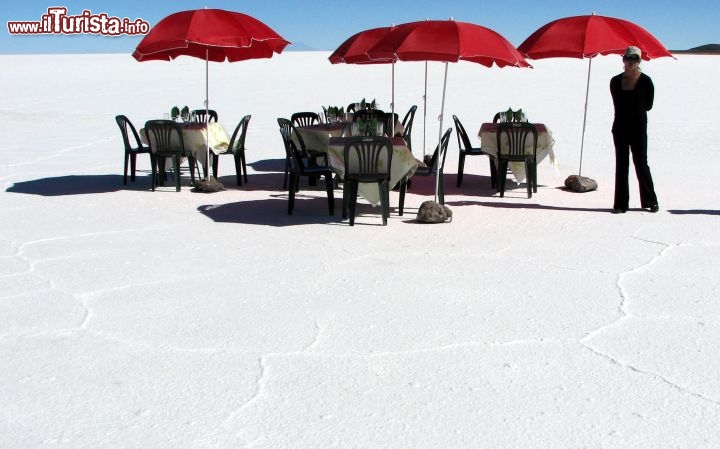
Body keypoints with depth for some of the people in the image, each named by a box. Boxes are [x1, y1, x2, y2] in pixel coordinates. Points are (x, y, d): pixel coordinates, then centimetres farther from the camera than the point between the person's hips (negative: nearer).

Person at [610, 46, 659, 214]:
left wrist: (634, 111, 4)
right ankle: (621, 204, 8)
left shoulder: (645, 81, -3)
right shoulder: (615, 81, 6)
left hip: (638, 127, -3)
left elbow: (648, 105, 2)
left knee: (641, 162, -1)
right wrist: (631, 109, 6)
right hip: (620, 127, 3)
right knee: (621, 164, 4)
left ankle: (650, 201, 12)